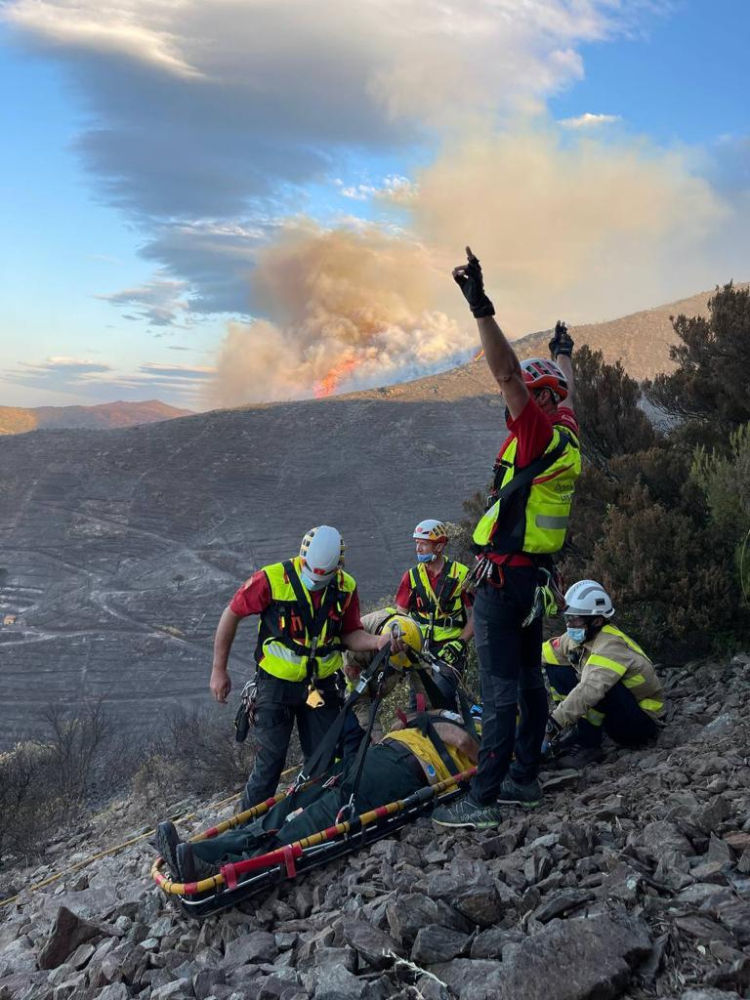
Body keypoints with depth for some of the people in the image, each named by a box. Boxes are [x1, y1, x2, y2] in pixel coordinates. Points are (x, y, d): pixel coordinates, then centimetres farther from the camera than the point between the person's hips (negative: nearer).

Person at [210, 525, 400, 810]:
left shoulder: (346, 587, -6)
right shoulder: (272, 579, -18)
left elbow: (350, 633, 3)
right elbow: (231, 616, -8)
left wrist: (377, 641, -19)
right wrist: (219, 670, -5)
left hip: (322, 685, 4)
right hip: (276, 684, -3)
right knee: (270, 762, 0)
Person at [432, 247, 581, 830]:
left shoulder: (539, 433, -13)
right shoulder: (567, 436, 11)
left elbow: (509, 373, -26)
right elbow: (564, 392, 31)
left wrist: (482, 307, -30)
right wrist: (564, 352, 50)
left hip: (505, 573, -10)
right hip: (538, 575, 10)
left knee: (500, 688, -9)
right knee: (530, 678, 14)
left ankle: (483, 800, -7)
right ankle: (524, 780, 24)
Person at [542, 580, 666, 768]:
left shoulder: (611, 644, -28)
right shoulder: (579, 638, -2)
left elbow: (590, 689, -42)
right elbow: (544, 653, 2)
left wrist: (555, 722, -45)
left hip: (641, 723, -8)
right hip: (617, 711, 8)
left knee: (598, 679, -36)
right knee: (556, 668, -1)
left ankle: (588, 744, -21)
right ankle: (571, 732, -2)